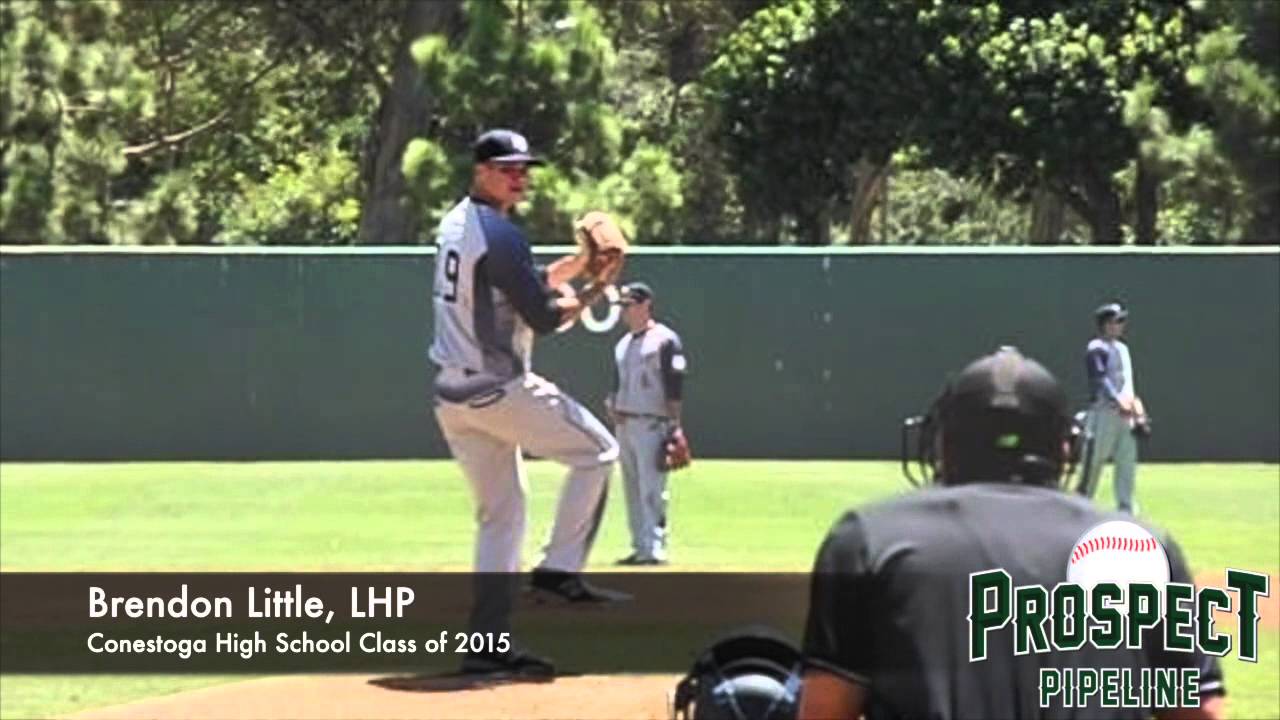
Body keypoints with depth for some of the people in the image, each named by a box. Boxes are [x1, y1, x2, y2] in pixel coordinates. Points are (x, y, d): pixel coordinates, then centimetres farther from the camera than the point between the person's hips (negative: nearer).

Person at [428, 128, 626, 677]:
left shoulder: (454, 223, 15)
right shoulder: (500, 235, -15)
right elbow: (544, 317, -15)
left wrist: (580, 262, 10)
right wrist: (589, 297, 3)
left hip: (452, 396, 9)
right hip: (498, 389, -9)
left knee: (501, 512, 13)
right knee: (596, 451, 4)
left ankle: (489, 642, 9)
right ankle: (559, 569, -2)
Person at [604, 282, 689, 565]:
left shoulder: (664, 339, -6)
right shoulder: (623, 344, 18)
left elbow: (675, 385, -11)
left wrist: (674, 425, -16)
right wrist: (612, 406, 4)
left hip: (652, 423, -8)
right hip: (624, 424, 8)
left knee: (651, 489, -13)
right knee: (632, 489, 9)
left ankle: (654, 549, -14)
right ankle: (640, 547, 13)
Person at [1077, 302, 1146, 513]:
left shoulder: (1122, 348, 19)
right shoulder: (1096, 349, -8)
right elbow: (1100, 380, -19)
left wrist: (1137, 408, 14)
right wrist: (1119, 402, -30)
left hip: (1125, 413, 8)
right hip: (1103, 411, -8)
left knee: (1127, 460, 7)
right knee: (1094, 459, -6)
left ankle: (1126, 507, 11)